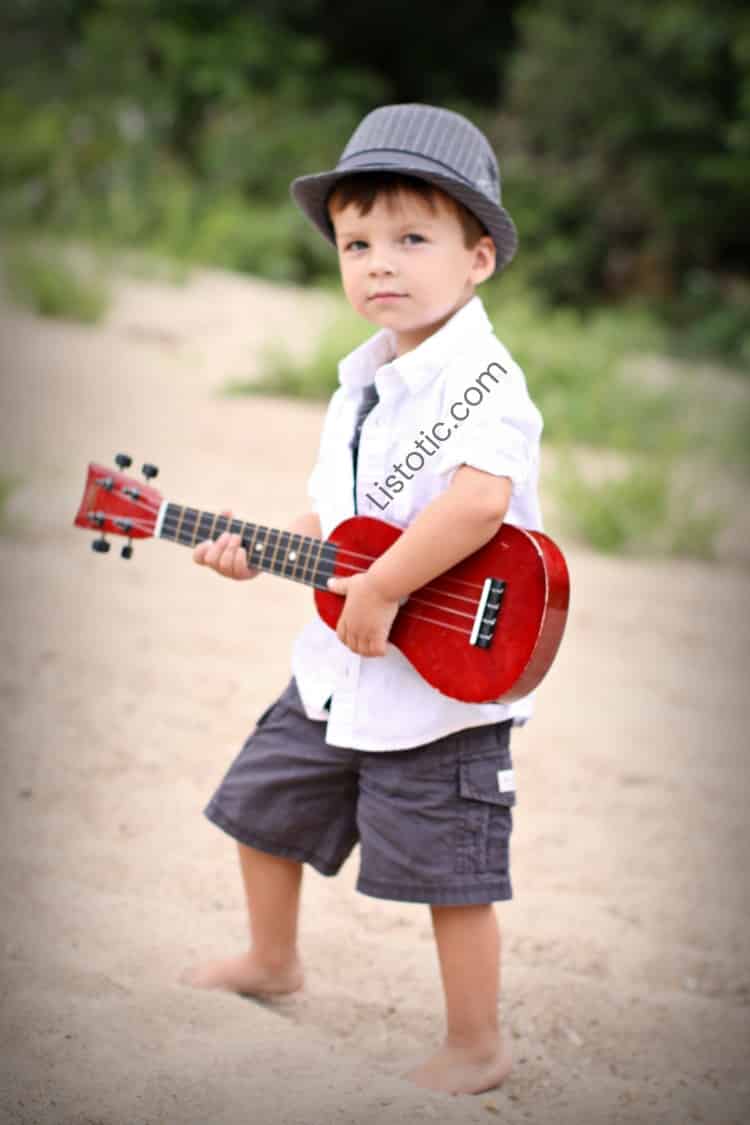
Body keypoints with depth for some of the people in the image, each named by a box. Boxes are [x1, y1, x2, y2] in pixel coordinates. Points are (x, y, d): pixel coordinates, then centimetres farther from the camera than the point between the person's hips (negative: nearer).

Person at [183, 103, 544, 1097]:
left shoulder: (480, 378, -20)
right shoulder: (362, 385, 9)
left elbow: (480, 499, -37)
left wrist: (381, 589, -31)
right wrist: (262, 550, 0)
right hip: (337, 671, 9)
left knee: (449, 870, -1)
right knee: (264, 801, 22)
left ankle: (478, 1049, 16)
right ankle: (272, 962, 46)